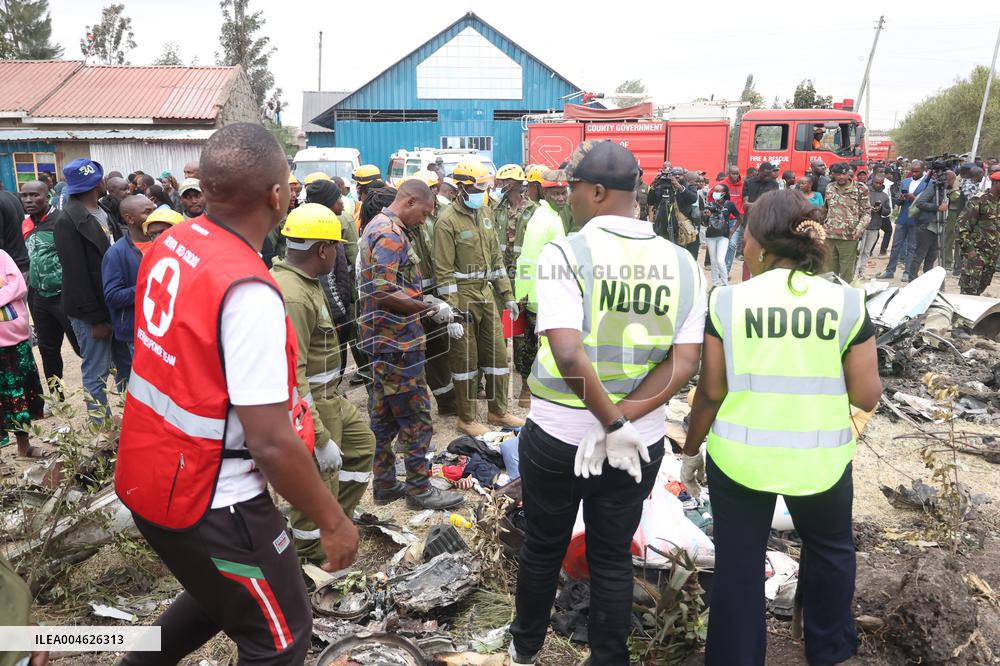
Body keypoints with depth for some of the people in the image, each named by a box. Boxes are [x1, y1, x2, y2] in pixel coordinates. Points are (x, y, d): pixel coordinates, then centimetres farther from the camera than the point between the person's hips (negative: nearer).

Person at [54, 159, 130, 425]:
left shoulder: (104, 212, 9)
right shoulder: (68, 222, -15)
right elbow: (76, 276, -17)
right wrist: (95, 318, -16)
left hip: (116, 305, 7)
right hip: (93, 311, -7)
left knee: (125, 364, 15)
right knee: (96, 373, 4)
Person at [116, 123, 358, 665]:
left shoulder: (169, 245, -2)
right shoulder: (248, 290, -28)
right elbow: (271, 443, -27)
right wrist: (332, 521, -14)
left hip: (147, 474, 8)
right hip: (208, 501, -8)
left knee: (220, 597, 32)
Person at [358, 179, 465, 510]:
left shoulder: (376, 226, 17)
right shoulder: (391, 234, -17)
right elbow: (385, 293, -27)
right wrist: (431, 307, -19)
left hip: (382, 340, 10)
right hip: (398, 341, -10)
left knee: (384, 415, 15)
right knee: (416, 417, 0)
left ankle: (385, 484, 24)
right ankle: (419, 488, 10)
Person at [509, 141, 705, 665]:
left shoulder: (565, 253, -18)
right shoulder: (682, 262, -3)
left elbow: (568, 354, -29)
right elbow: (684, 363, -10)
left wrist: (613, 425, -19)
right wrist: (621, 422, -15)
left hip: (557, 436, -2)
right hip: (643, 442, 3)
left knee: (543, 548, 21)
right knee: (613, 557, 20)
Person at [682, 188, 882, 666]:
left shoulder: (728, 300, -10)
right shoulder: (846, 301, -8)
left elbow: (710, 391, -6)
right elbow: (866, 396, -5)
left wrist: (691, 451, 7)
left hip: (739, 457, -1)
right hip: (820, 459, 2)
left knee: (738, 564, 14)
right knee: (829, 549, 28)